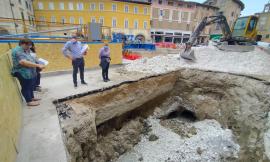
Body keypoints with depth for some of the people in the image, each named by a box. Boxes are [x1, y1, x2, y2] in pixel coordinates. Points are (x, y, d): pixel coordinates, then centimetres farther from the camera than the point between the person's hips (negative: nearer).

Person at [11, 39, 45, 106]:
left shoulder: (25, 51, 12)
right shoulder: (17, 51, -18)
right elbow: (23, 62, -32)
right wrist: (38, 65, -34)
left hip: (30, 72, 10)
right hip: (23, 73, -10)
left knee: (31, 86, 20)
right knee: (26, 87, 2)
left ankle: (32, 97, 35)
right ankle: (29, 101, 12)